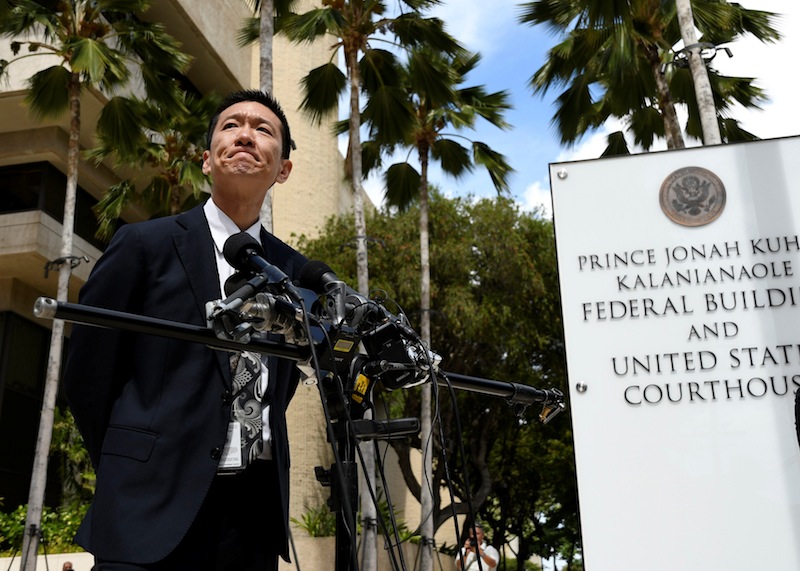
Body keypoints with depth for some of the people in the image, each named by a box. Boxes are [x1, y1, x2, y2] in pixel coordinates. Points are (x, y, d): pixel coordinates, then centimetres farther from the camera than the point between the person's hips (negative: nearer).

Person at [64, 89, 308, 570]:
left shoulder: (297, 272, 8)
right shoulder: (145, 244, -2)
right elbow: (88, 373, 2)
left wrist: (255, 455, 10)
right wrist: (136, 472, 6)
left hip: (258, 510, 4)